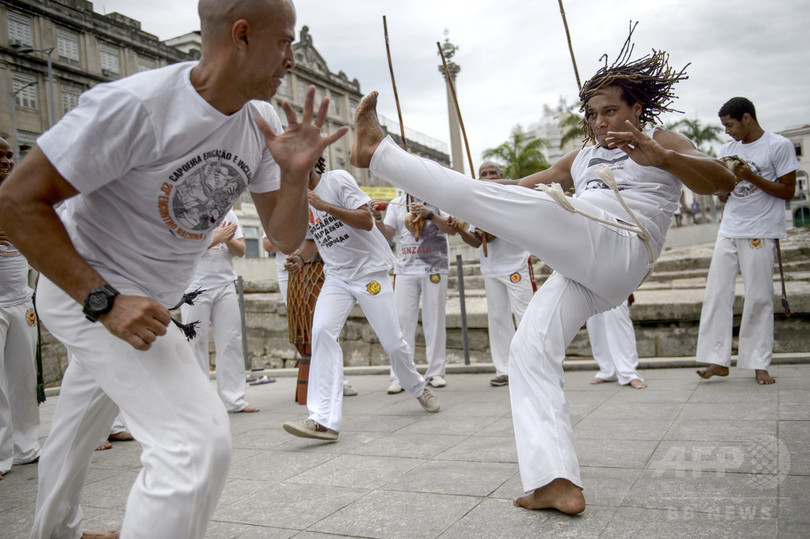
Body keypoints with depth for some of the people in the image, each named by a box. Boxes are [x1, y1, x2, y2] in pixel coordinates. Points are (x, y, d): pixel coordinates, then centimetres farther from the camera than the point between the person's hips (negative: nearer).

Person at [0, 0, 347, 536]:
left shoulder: (262, 125, -6)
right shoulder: (133, 105, -27)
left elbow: (286, 237, -3)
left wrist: (295, 174, -23)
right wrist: (103, 301, -29)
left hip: (150, 302, 8)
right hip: (86, 290, -8)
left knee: (82, 427, 28)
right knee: (200, 440, -22)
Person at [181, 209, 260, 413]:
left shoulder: (229, 213, 11)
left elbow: (241, 251, 7)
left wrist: (228, 239, -13)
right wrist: (217, 237, -14)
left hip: (225, 285, 4)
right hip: (195, 287, -4)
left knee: (231, 341, 1)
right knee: (196, 343, -1)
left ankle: (234, 400, 8)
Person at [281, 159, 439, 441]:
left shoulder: (337, 179, -10)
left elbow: (366, 220, -19)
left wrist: (326, 206, -28)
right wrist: (300, 257, -1)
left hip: (370, 271, -4)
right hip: (336, 277, 5)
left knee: (392, 341, 0)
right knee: (322, 331, -21)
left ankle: (419, 388, 31)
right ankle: (325, 420, -24)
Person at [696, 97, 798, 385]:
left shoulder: (779, 146, -3)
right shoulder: (728, 149, 14)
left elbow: (788, 191, -4)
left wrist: (751, 177, -14)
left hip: (761, 234, -5)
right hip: (728, 232, 5)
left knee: (759, 298, -3)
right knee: (717, 294, -2)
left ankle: (759, 365, 5)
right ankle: (718, 360, 2)